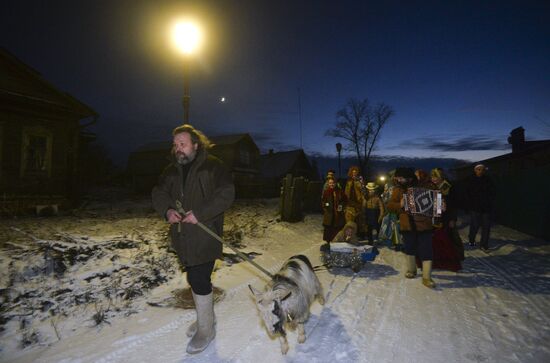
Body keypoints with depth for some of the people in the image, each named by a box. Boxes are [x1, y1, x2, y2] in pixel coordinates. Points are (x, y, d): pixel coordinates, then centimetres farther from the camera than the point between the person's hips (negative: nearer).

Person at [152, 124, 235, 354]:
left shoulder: (213, 166, -9)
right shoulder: (172, 170, 12)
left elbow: (226, 194, -17)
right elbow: (159, 193, 10)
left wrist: (199, 213, -23)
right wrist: (167, 210, -11)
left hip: (205, 235, -6)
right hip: (182, 237, 7)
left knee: (199, 280, -5)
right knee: (195, 279, 18)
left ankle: (206, 329, 16)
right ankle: (205, 317, 38)